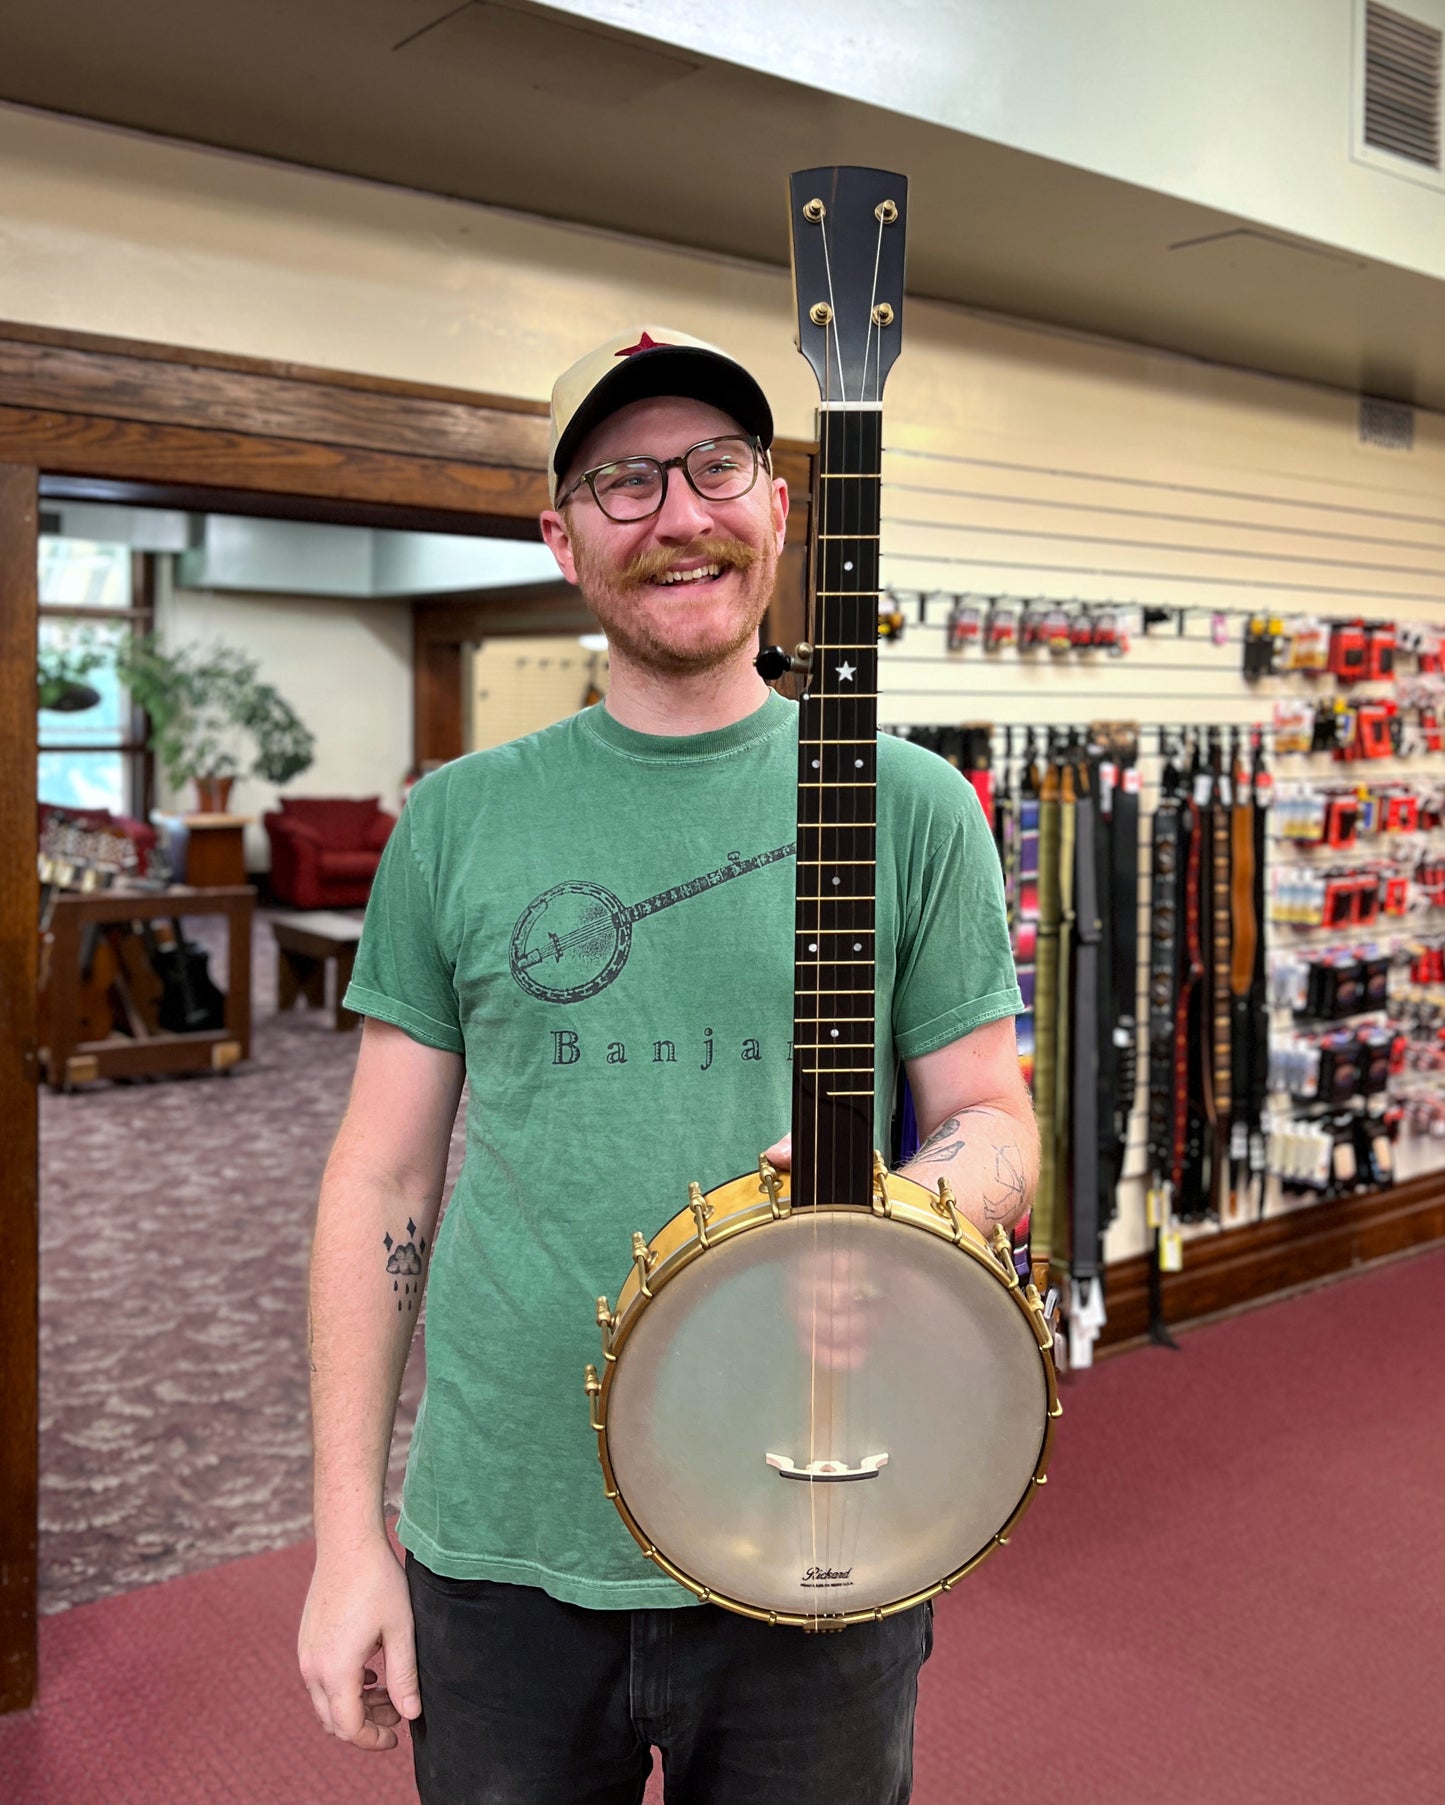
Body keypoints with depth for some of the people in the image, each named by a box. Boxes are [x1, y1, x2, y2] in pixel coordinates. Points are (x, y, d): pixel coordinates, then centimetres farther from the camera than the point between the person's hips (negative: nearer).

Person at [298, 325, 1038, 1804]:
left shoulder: (910, 808, -2)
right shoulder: (457, 821, 1)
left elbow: (994, 1120, 3)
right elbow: (383, 1177, 3)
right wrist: (347, 1536, 1)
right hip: (498, 1558, 1)